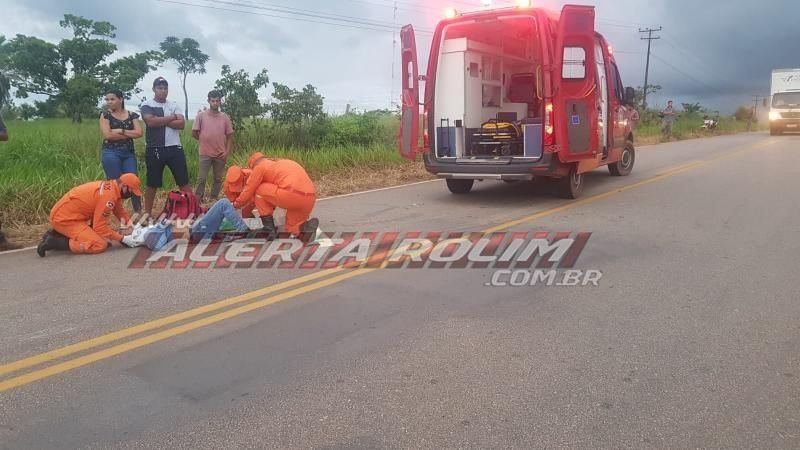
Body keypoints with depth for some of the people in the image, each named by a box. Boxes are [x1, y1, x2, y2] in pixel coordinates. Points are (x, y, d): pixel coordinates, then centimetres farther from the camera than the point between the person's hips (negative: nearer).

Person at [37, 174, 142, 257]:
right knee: (100, 245, -20)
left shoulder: (111, 187, 6)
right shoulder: (108, 195, -23)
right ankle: (55, 241, -11)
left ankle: (57, 234, 14)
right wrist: (123, 238, -15)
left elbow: (120, 211, 15)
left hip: (64, 213, 10)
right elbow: (100, 227, -22)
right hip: (64, 218, -10)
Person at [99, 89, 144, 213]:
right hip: (111, 153, -2)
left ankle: (138, 212, 5)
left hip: (129, 153, 2)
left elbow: (139, 133, -3)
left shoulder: (132, 115, 9)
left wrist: (121, 131, -10)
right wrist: (129, 135, -6)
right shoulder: (105, 115, 2)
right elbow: (108, 135, -10)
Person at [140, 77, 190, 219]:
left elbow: (182, 124, -5)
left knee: (183, 182, 3)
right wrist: (171, 118, -8)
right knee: (152, 184, 7)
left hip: (175, 148, 2)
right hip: (155, 150, -2)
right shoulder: (147, 105, 0)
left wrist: (161, 121, -11)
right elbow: (151, 121, -19)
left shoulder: (174, 105, 10)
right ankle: (147, 213, 18)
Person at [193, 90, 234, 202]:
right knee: (201, 178, -1)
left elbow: (229, 136, 4)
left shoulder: (225, 117, 2)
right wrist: (205, 141, 8)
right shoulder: (201, 116, -3)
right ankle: (198, 199, 7)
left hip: (220, 154, 2)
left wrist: (227, 152, -4)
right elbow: (194, 133, 2)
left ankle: (214, 199, 21)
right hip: (205, 153, -2)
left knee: (218, 178, 10)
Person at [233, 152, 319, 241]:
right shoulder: (284, 163, 33)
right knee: (293, 231, 26)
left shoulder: (260, 166, 12)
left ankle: (270, 229, 12)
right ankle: (306, 226, -6)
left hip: (293, 195, -8)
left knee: (259, 191, 16)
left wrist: (236, 204, 34)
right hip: (310, 199, 8)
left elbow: (248, 190, 18)